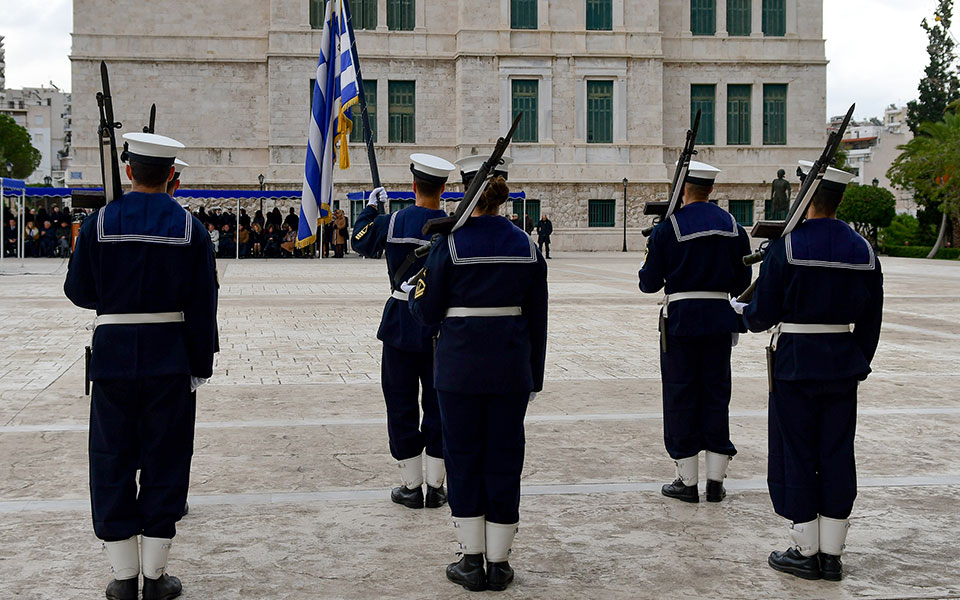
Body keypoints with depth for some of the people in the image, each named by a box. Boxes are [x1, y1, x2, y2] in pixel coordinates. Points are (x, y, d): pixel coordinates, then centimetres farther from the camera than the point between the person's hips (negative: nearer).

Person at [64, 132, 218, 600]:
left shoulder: (99, 223, -5)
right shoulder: (191, 228, -4)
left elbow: (78, 292, 1)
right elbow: (202, 307, -4)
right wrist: (201, 365, 3)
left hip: (114, 357, 0)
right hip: (170, 361, 0)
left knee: (113, 461, 10)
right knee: (164, 462, 9)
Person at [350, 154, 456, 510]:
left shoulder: (392, 222, -7)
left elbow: (360, 243, 13)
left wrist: (370, 206, 24)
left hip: (401, 325, 0)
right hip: (441, 328, 0)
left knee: (401, 404, 9)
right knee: (438, 403, 10)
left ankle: (412, 487, 13)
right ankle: (436, 487, 14)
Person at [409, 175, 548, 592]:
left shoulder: (451, 244, -8)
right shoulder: (527, 246, 3)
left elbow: (428, 313, -4)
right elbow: (537, 319, 5)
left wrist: (412, 291, 18)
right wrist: (535, 377, 13)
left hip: (460, 367, -2)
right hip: (511, 369, 3)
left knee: (463, 456, 8)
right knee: (504, 457, 9)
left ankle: (472, 562, 13)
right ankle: (498, 564, 14)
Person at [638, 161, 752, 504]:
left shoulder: (668, 227, -8)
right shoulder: (732, 226, 4)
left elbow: (649, 284, -5)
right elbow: (742, 283, 7)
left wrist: (648, 268, 17)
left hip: (680, 320, -3)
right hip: (719, 320, 4)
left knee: (681, 396, 4)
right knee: (715, 393, 10)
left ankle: (688, 482, 8)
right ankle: (716, 481, 12)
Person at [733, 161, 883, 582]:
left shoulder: (786, 247, -11)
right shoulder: (864, 251, 3)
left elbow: (763, 315, -8)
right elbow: (871, 319, 7)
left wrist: (743, 312, 14)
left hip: (795, 363, -4)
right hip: (843, 366, 5)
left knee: (795, 454, 5)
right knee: (836, 454, 10)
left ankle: (805, 552, 12)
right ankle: (832, 554, 15)